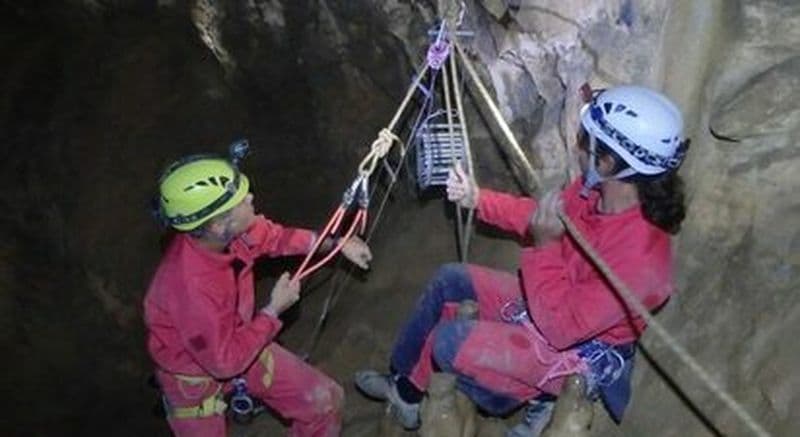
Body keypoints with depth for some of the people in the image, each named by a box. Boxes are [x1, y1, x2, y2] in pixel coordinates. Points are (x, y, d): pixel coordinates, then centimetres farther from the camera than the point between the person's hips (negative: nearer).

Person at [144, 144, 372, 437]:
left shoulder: (227, 229, -21)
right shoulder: (192, 287, -41)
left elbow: (274, 236, 2)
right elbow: (225, 361, -28)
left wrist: (337, 244, -5)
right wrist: (274, 310, -20)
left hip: (236, 342, 6)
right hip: (196, 371, -6)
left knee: (325, 400, 6)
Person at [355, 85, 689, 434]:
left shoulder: (639, 254, -37)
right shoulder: (598, 189, -13)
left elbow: (561, 327, -31)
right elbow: (543, 217, 7)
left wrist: (544, 247, -31)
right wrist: (478, 200, -2)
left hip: (575, 351, -9)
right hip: (555, 300, 9)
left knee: (448, 342, -18)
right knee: (449, 280, 13)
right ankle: (403, 378, 29)